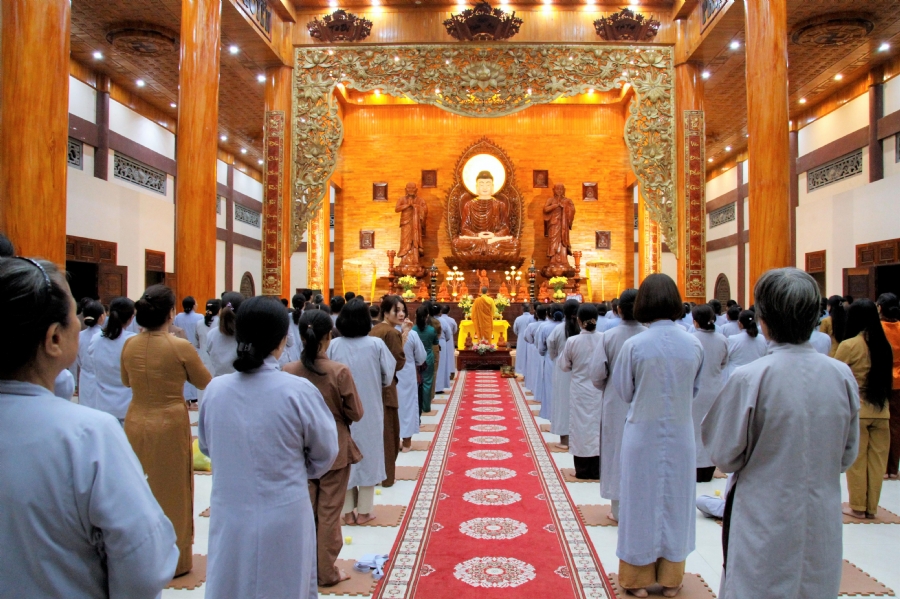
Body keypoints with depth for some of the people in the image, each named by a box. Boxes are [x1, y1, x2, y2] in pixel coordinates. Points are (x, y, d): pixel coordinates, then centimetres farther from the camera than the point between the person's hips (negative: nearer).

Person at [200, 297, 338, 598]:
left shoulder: (214, 389, -9)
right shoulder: (299, 391, -19)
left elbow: (207, 446, 8)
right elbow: (325, 453, -5)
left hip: (228, 517, 3)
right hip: (284, 519, -3)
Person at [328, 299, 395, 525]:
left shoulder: (334, 345, -10)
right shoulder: (376, 344, -12)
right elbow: (388, 375, -5)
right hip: (370, 409, -1)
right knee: (368, 454, 11)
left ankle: (348, 510, 20)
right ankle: (364, 510, 19)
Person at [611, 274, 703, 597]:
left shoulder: (634, 345, -16)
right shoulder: (694, 344, -7)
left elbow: (624, 392, -4)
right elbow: (695, 390, 5)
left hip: (643, 433, -2)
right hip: (681, 434, 3)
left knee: (642, 501, 10)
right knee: (675, 501, 16)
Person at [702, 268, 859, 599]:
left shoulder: (749, 379, -19)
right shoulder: (842, 375, -6)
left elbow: (725, 457, -10)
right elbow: (847, 455, 6)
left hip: (764, 520, -4)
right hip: (822, 521, 4)